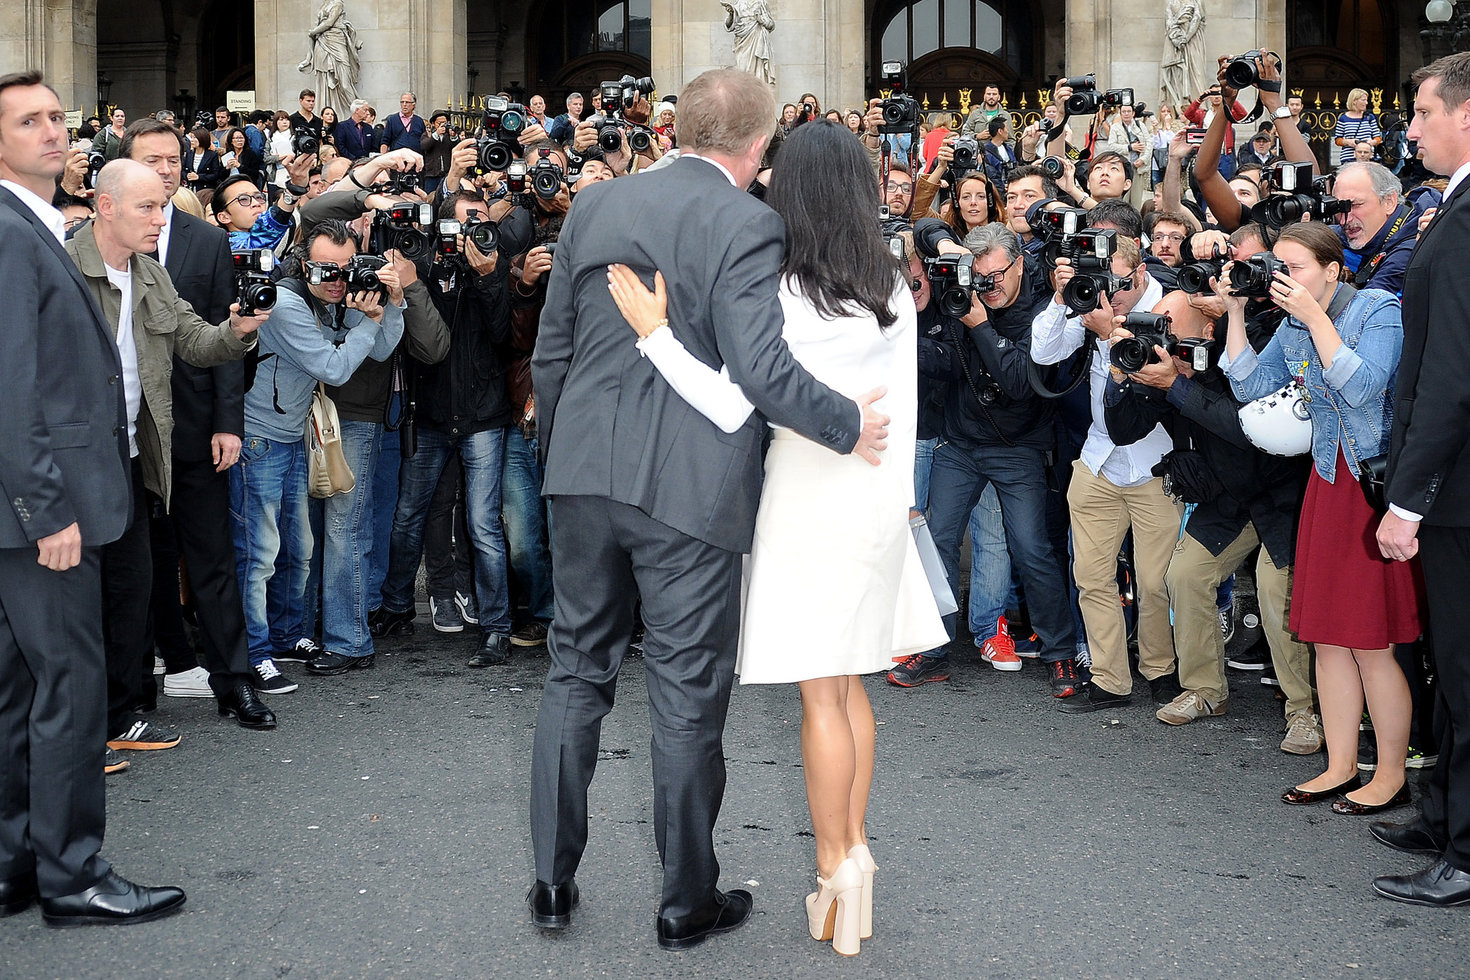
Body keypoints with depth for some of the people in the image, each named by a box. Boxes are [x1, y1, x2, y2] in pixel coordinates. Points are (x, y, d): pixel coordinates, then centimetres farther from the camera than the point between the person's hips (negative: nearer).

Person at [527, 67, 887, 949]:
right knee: (688, 694, 6)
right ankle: (688, 902, 18)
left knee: (577, 672, 16)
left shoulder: (595, 206, 6)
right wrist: (847, 425, -6)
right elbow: (761, 368, -21)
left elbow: (551, 354, 10)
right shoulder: (748, 224, -12)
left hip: (587, 476, 5)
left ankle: (553, 881, 22)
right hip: (691, 486, -5)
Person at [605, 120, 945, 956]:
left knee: (821, 694, 1)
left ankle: (836, 869, 6)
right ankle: (856, 857, 20)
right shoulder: (893, 291, 2)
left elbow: (729, 407, -25)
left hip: (811, 501, -6)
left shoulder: (787, 297, -17)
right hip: (878, 497, 6)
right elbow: (905, 409, 8)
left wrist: (654, 332, -21)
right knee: (850, 686, 15)